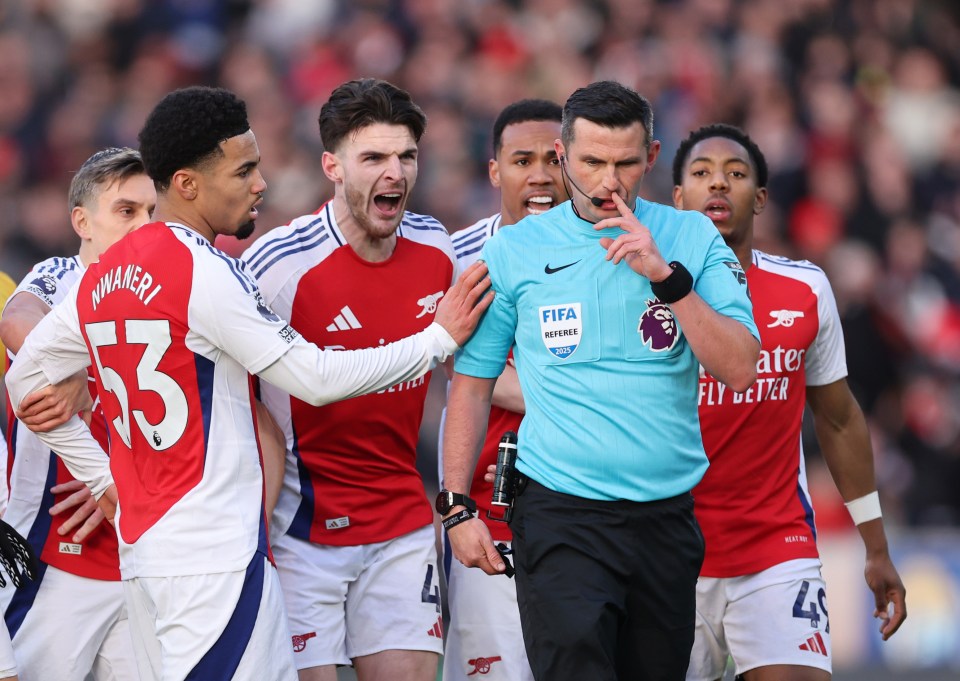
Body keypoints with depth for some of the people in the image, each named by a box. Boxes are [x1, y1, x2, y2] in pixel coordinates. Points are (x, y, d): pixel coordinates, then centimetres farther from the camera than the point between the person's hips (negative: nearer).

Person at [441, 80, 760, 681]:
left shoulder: (694, 240, 4)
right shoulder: (514, 252, 2)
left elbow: (740, 370, -5)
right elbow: (473, 383, 8)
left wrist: (667, 276, -15)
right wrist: (457, 507, 3)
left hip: (666, 514, 2)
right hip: (561, 516, -2)